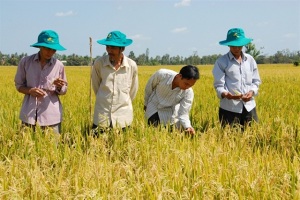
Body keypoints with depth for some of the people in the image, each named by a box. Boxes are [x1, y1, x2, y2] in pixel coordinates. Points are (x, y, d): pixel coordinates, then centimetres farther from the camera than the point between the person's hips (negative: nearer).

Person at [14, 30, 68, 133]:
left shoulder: (58, 65, 0)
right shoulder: (25, 62, -1)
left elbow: (63, 91, 10)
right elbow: (19, 85, 8)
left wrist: (59, 87, -13)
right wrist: (30, 91, -12)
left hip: (52, 116, 0)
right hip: (29, 115, 0)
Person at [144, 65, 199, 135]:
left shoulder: (188, 92, -28)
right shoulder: (161, 74, -31)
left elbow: (183, 114, -24)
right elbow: (149, 86, -10)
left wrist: (188, 127, -44)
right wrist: (146, 103, 5)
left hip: (169, 112, 1)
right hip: (153, 107, -1)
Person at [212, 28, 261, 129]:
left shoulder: (250, 60, 11)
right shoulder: (221, 62, -1)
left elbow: (256, 81, 13)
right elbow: (219, 85, -7)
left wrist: (251, 92, -8)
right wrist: (226, 94, -28)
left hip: (249, 107, 4)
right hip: (229, 109, -3)